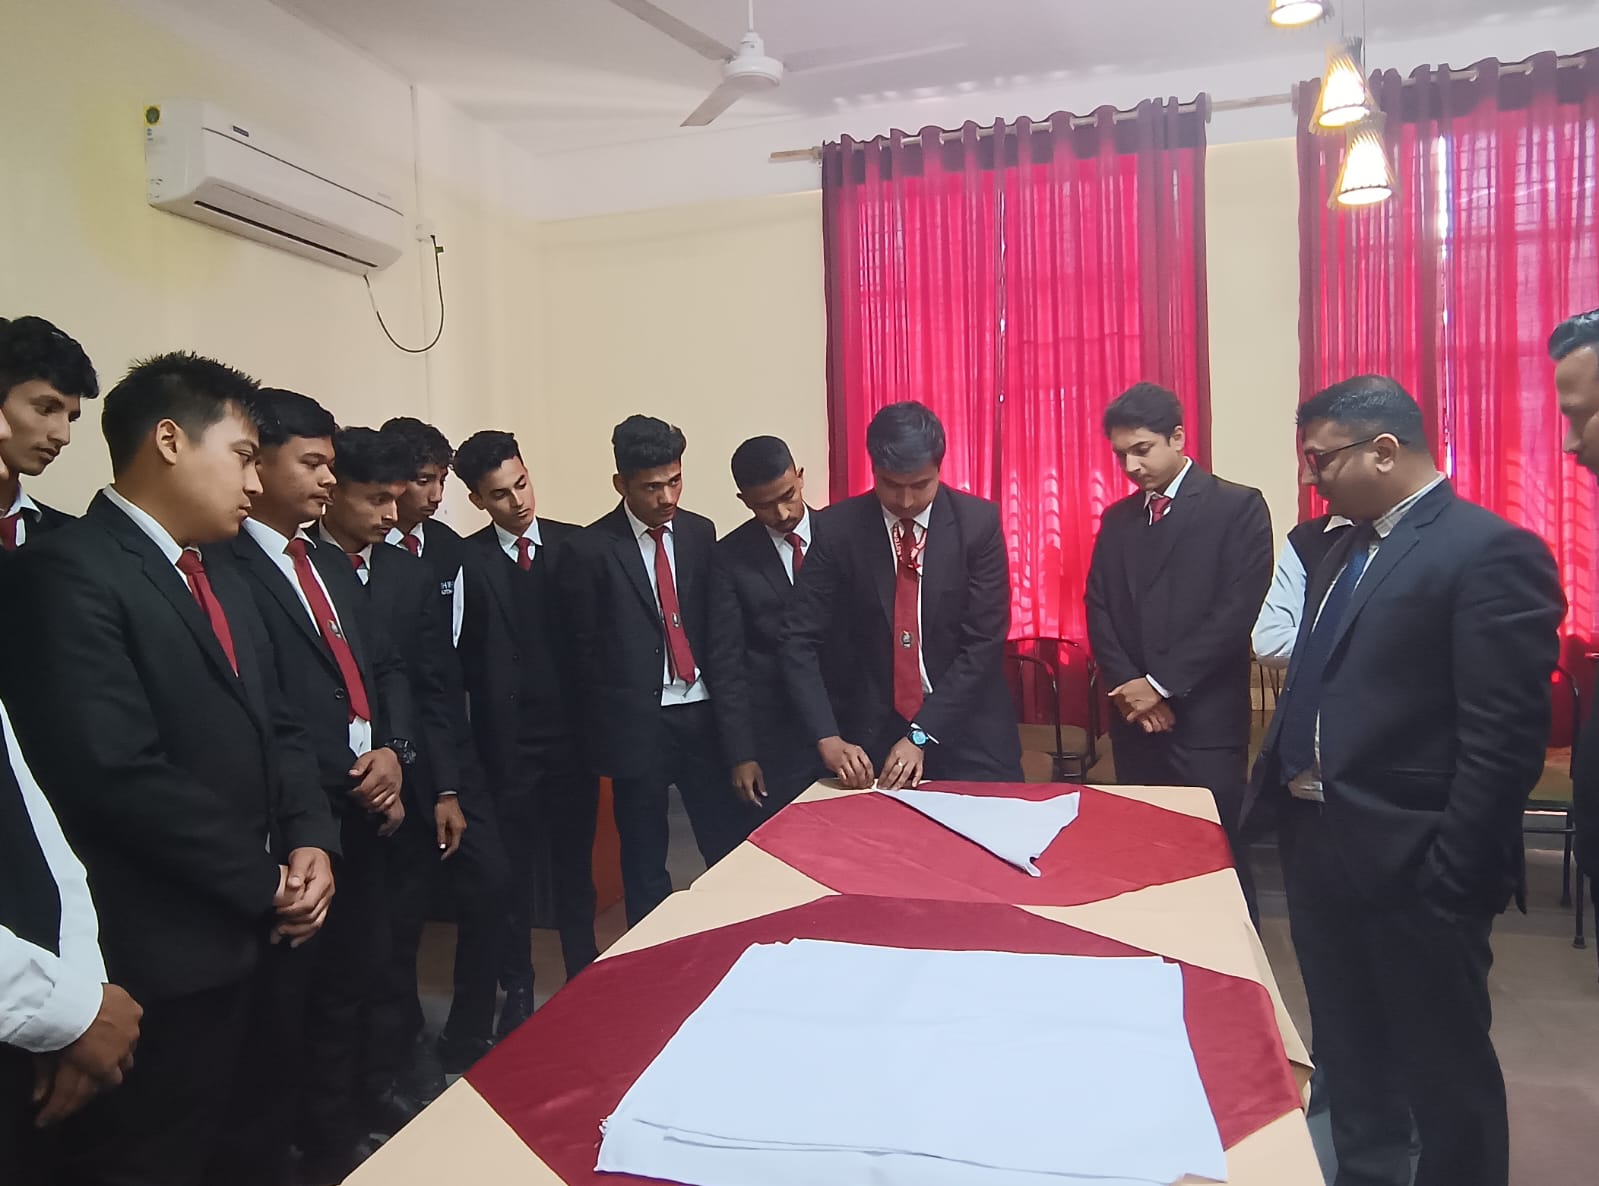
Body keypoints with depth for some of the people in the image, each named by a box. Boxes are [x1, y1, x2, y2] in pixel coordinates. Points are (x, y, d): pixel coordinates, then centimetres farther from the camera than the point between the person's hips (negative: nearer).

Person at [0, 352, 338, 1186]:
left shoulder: (221, 583, 14)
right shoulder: (68, 571, -16)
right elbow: (118, 772, -24)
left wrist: (308, 842, -4)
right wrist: (264, 882, -15)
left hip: (250, 936, 8)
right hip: (160, 957, -8)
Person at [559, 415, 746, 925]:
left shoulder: (699, 533, 6)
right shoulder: (590, 549, -7)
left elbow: (714, 620, 11)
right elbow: (583, 648, -2)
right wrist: (613, 716, 0)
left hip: (702, 713, 3)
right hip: (637, 722, -3)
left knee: (731, 848, 4)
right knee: (645, 862, 9)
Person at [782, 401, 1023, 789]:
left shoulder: (979, 522, -9)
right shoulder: (840, 527, -8)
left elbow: (984, 641, -12)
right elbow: (800, 640, -8)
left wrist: (922, 735, -17)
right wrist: (828, 738, -19)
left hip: (967, 734, 0)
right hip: (871, 733, 0)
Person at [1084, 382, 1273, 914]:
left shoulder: (1239, 507, -4)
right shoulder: (1116, 519, 13)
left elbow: (1238, 611, -12)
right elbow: (1098, 609, 9)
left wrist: (1162, 684, -13)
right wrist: (1128, 686, -6)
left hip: (1206, 719, -5)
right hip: (1134, 717, 5)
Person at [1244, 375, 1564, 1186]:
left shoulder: (1491, 552, -15)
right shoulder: (1348, 548, 12)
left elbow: (1505, 741, -19)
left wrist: (1451, 875, -18)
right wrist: (1280, 799, 9)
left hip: (1411, 865, -8)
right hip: (1318, 846, 8)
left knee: (1443, 1065, 10)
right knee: (1346, 1053, 22)